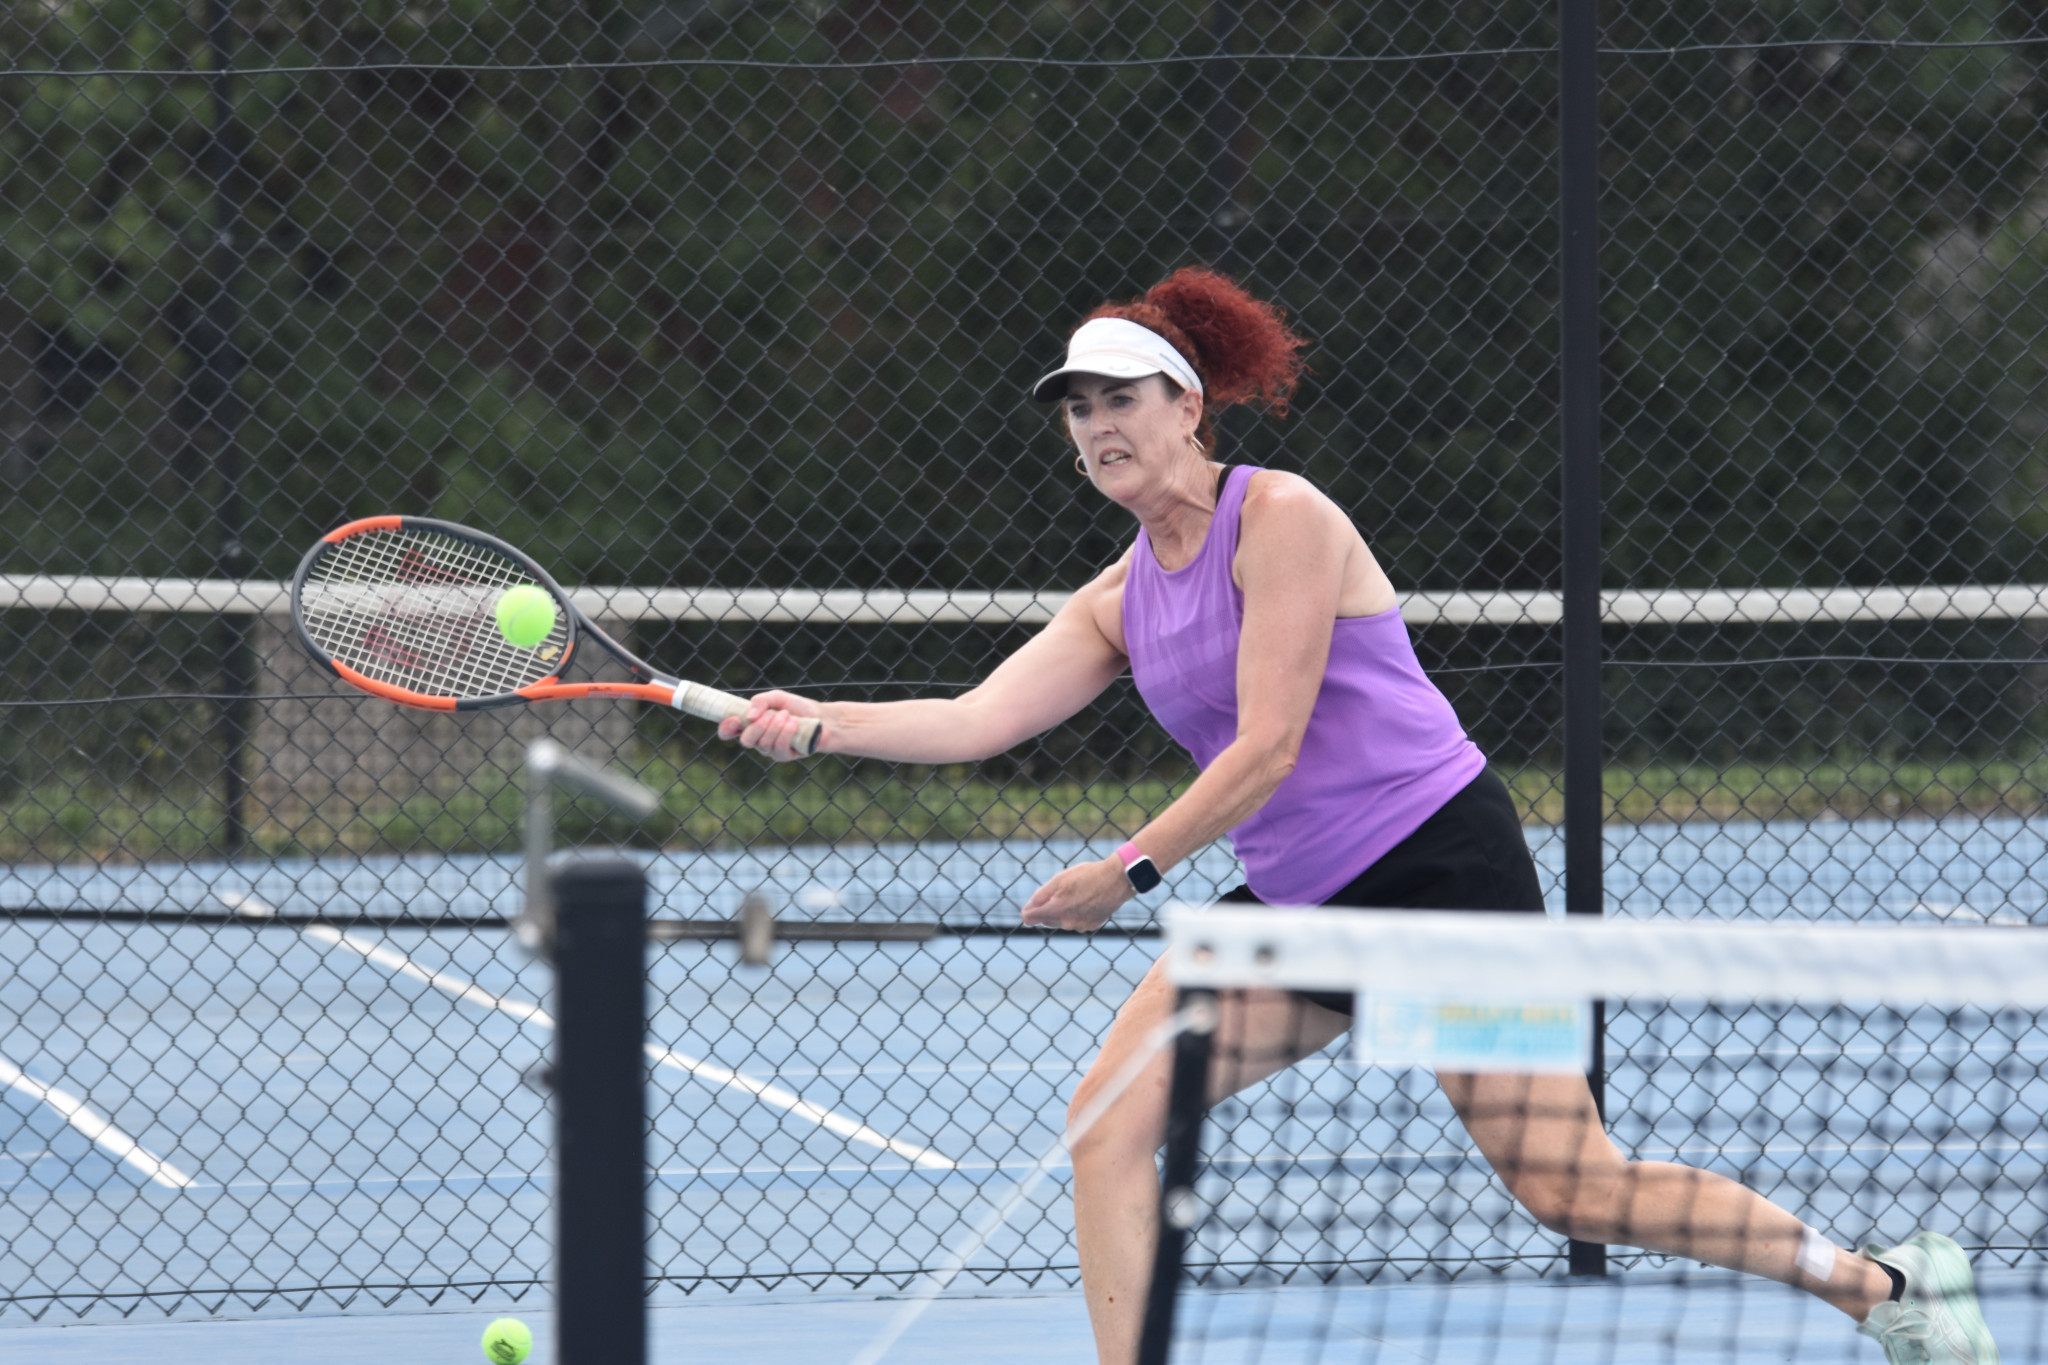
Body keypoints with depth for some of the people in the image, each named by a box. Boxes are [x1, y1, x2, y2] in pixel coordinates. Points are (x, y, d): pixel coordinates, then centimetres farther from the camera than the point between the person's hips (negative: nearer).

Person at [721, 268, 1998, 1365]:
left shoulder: (1282, 520, -12)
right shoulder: (1120, 602, 10)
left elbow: (1268, 747, -17)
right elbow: (977, 721, 4)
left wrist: (1131, 869, -16)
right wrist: (820, 722, -9)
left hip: (1439, 862, -8)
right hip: (1296, 904, 8)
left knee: (1569, 1185, -10)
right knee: (1112, 1111, -7)